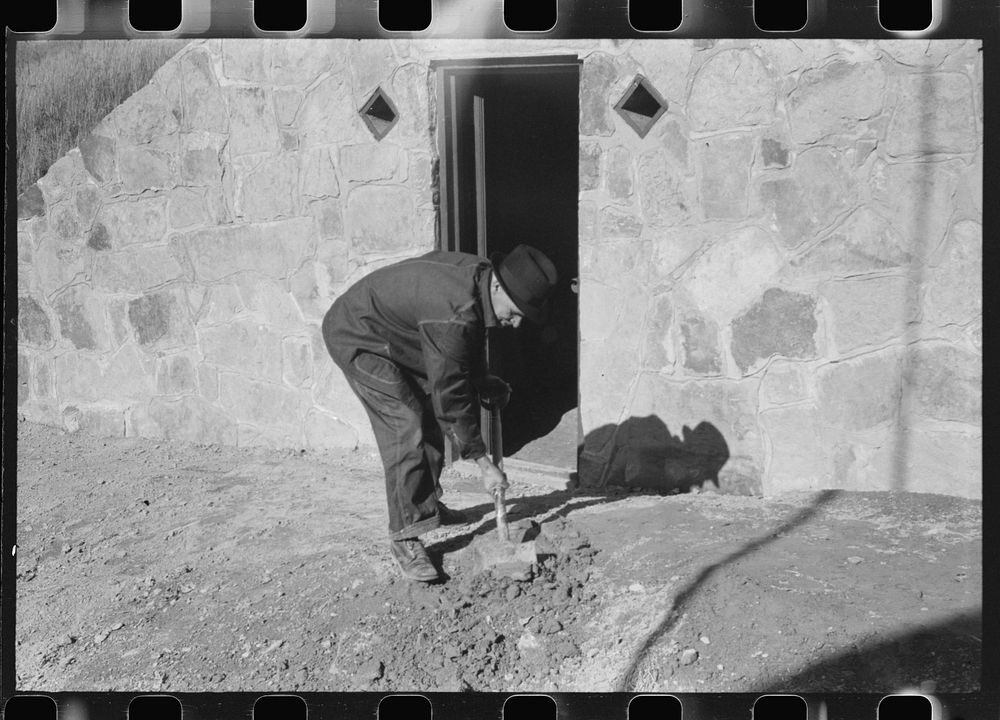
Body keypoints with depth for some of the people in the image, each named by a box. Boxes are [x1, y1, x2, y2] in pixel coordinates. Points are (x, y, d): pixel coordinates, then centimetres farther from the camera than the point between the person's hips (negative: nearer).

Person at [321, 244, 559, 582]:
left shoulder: (480, 274, -10)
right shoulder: (453, 314, -38)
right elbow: (449, 396, -31)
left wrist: (483, 382, 8)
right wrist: (483, 463, -24)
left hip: (397, 337, 10)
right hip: (358, 337, -10)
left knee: (431, 418, 12)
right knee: (406, 427, -17)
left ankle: (426, 502, 30)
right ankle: (404, 536, -11)